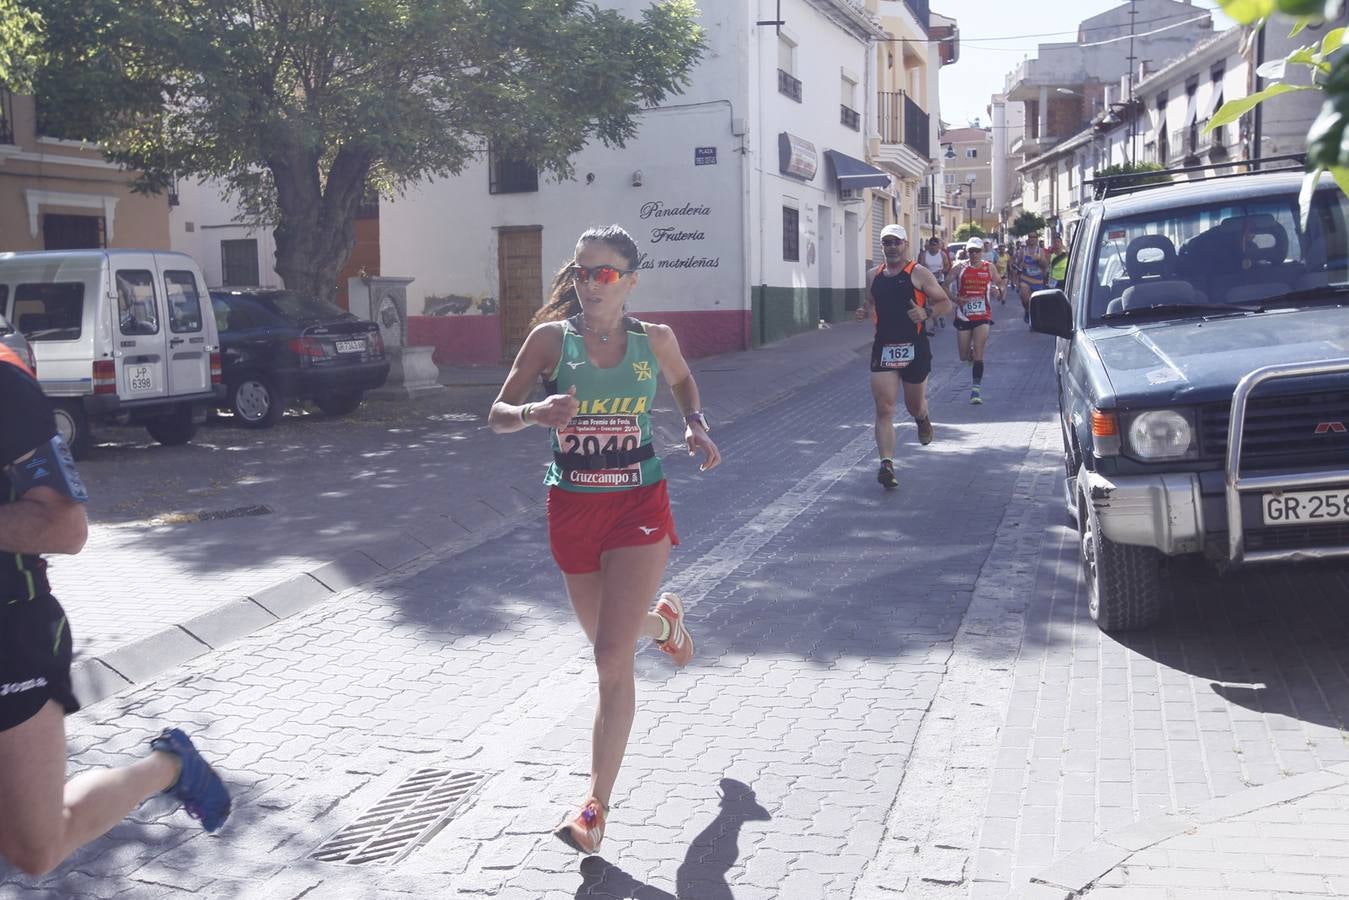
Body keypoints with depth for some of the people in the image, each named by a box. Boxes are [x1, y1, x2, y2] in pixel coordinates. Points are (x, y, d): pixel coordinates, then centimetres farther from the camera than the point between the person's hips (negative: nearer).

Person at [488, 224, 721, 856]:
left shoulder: (654, 340, -1)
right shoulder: (552, 337, -5)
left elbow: (683, 381, 21)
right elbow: (497, 415, -4)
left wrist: (696, 425, 2)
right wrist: (535, 413, -25)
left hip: (638, 505, -2)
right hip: (573, 507, 2)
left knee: (612, 658, -11)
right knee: (608, 642, 18)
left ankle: (596, 806, -1)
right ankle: (662, 620, 55)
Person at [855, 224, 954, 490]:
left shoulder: (919, 274, -4)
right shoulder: (875, 276, 9)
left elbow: (945, 303, -2)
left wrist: (926, 312, -21)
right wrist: (864, 311, 2)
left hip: (914, 348, -2)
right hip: (883, 347, 3)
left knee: (915, 405, 14)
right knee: (884, 409, -9)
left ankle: (923, 418, 52)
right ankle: (887, 465, -13)